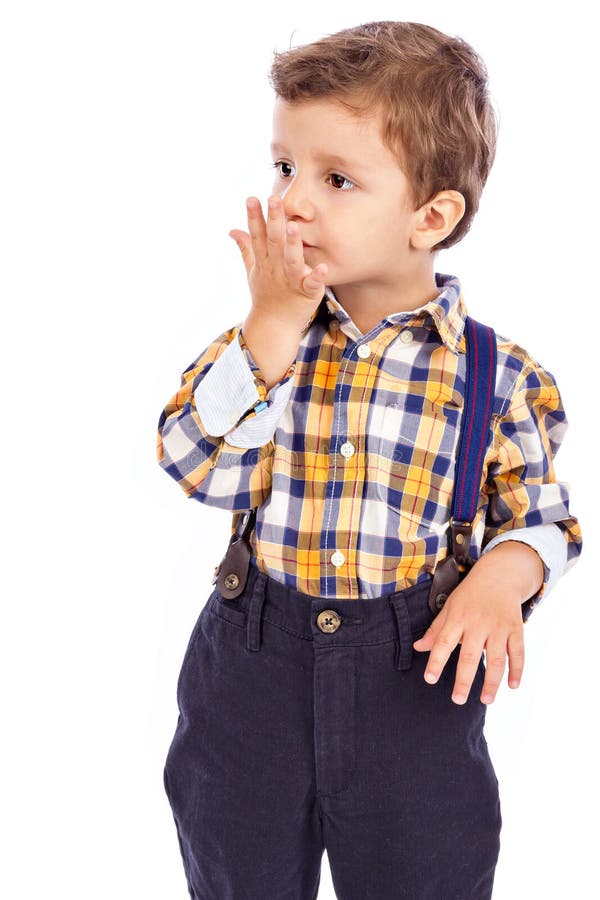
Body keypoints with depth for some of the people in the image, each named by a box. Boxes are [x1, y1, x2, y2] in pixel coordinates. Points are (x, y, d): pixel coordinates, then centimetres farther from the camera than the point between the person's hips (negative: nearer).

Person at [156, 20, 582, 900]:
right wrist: (274, 323, -19)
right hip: (252, 666, 2)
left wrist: (503, 573, -19)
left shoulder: (502, 375, -8)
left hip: (415, 677, -1)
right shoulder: (260, 335, -2)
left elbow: (542, 516, 2)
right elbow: (201, 470, -16)